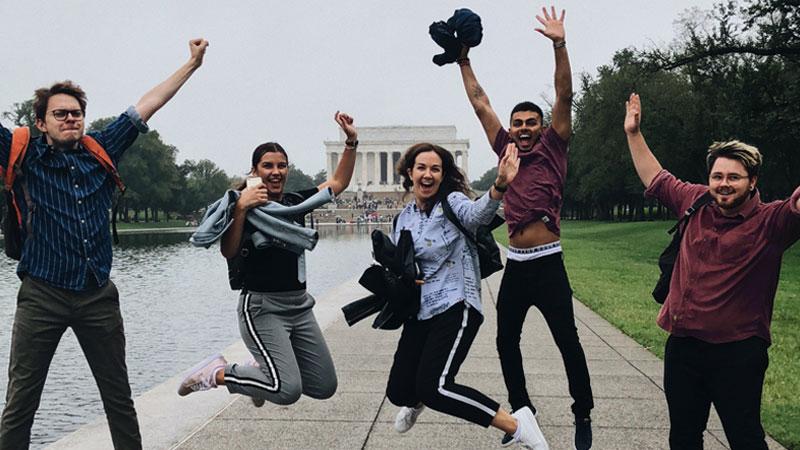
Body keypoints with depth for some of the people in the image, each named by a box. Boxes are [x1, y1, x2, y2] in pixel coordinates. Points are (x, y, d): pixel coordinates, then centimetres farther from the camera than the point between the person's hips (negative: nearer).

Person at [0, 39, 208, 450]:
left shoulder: (101, 149, 8)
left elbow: (146, 106, 13)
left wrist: (192, 63, 18)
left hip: (98, 295, 3)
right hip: (42, 295, -3)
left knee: (119, 396, 11)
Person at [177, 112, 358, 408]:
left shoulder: (296, 202, 8)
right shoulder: (246, 206, -9)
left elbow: (338, 182, 16)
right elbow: (228, 252, -24)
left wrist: (351, 142, 6)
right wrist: (240, 208, -36)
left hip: (299, 305, 7)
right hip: (262, 307, -7)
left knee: (325, 387, 10)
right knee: (288, 391, -22)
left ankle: (262, 369, 31)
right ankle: (218, 372, 0)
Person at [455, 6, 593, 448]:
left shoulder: (552, 148, 1)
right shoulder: (506, 150, 11)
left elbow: (564, 97, -8)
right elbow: (480, 103, 13)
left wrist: (559, 45, -17)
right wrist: (463, 60, 13)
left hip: (548, 263, -5)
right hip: (514, 264, 5)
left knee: (568, 342, 2)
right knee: (506, 341, 11)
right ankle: (521, 408, 27)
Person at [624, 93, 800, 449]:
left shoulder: (769, 222, -11)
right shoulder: (697, 202, 5)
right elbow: (655, 179, 19)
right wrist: (634, 133, 19)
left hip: (737, 352, -5)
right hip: (682, 345, 6)